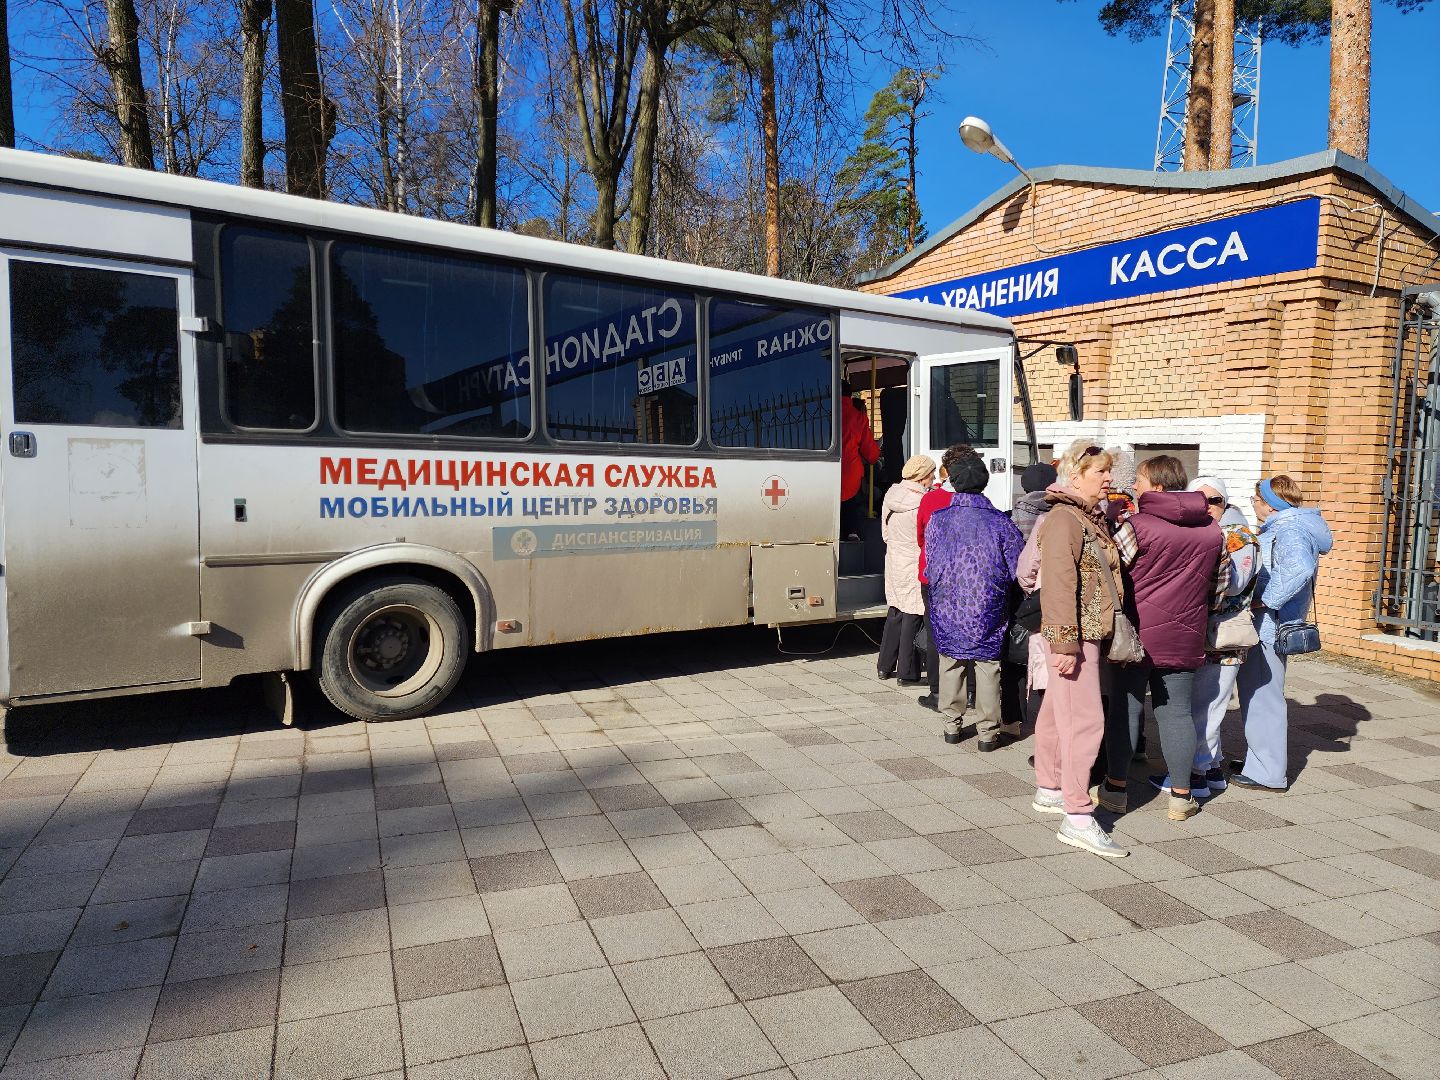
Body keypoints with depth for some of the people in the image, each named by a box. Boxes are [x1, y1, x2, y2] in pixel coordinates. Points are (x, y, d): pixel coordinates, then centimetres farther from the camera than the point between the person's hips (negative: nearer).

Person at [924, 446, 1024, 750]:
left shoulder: (938, 519, -6)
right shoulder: (1000, 522, -10)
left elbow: (930, 567, 1)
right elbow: (1019, 569, -5)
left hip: (947, 612, 2)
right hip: (987, 613, -2)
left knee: (950, 666, 15)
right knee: (988, 668, 9)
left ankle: (952, 726, 25)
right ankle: (988, 732, 14)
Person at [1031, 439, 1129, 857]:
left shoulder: (1092, 517, 16)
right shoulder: (1064, 518, -15)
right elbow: (1059, 584, -22)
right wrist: (1065, 642, -26)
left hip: (1088, 634, 10)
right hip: (1073, 636, -10)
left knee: (1058, 712, 17)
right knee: (1084, 719, -10)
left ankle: (1049, 790, 30)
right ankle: (1077, 818, -7)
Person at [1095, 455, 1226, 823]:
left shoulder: (1136, 525, -13)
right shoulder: (1212, 530, 6)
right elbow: (1220, 584, 14)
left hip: (1138, 631, -4)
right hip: (1185, 637, 4)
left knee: (1125, 707, 6)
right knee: (1176, 711, 10)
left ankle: (1116, 788, 13)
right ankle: (1181, 796, 15)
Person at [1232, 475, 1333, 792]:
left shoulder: (1289, 531, -18)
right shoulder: (1283, 527, 15)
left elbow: (1298, 567, -37)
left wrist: (1267, 600, -29)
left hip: (1268, 627, -11)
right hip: (1265, 626, 11)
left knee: (1262, 698, -2)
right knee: (1255, 694, 20)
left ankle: (1268, 774, 7)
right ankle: (1261, 761, 32)